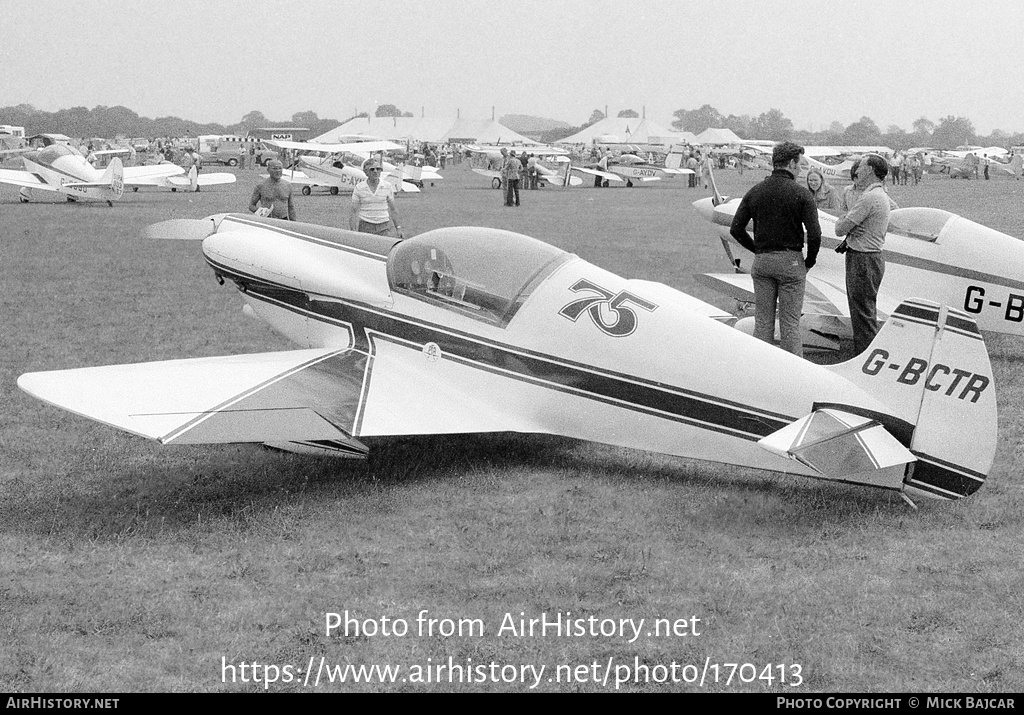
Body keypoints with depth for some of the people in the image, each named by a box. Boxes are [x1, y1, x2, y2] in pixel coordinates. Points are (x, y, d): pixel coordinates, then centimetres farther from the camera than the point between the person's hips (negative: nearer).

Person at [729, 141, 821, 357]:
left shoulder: (755, 192, 3)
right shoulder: (801, 193, -10)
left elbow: (736, 229, 3)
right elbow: (814, 234, -14)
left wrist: (758, 250, 14)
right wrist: (810, 261, 2)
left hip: (761, 261, 4)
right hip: (790, 261, -4)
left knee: (762, 322, 9)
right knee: (790, 323, 1)